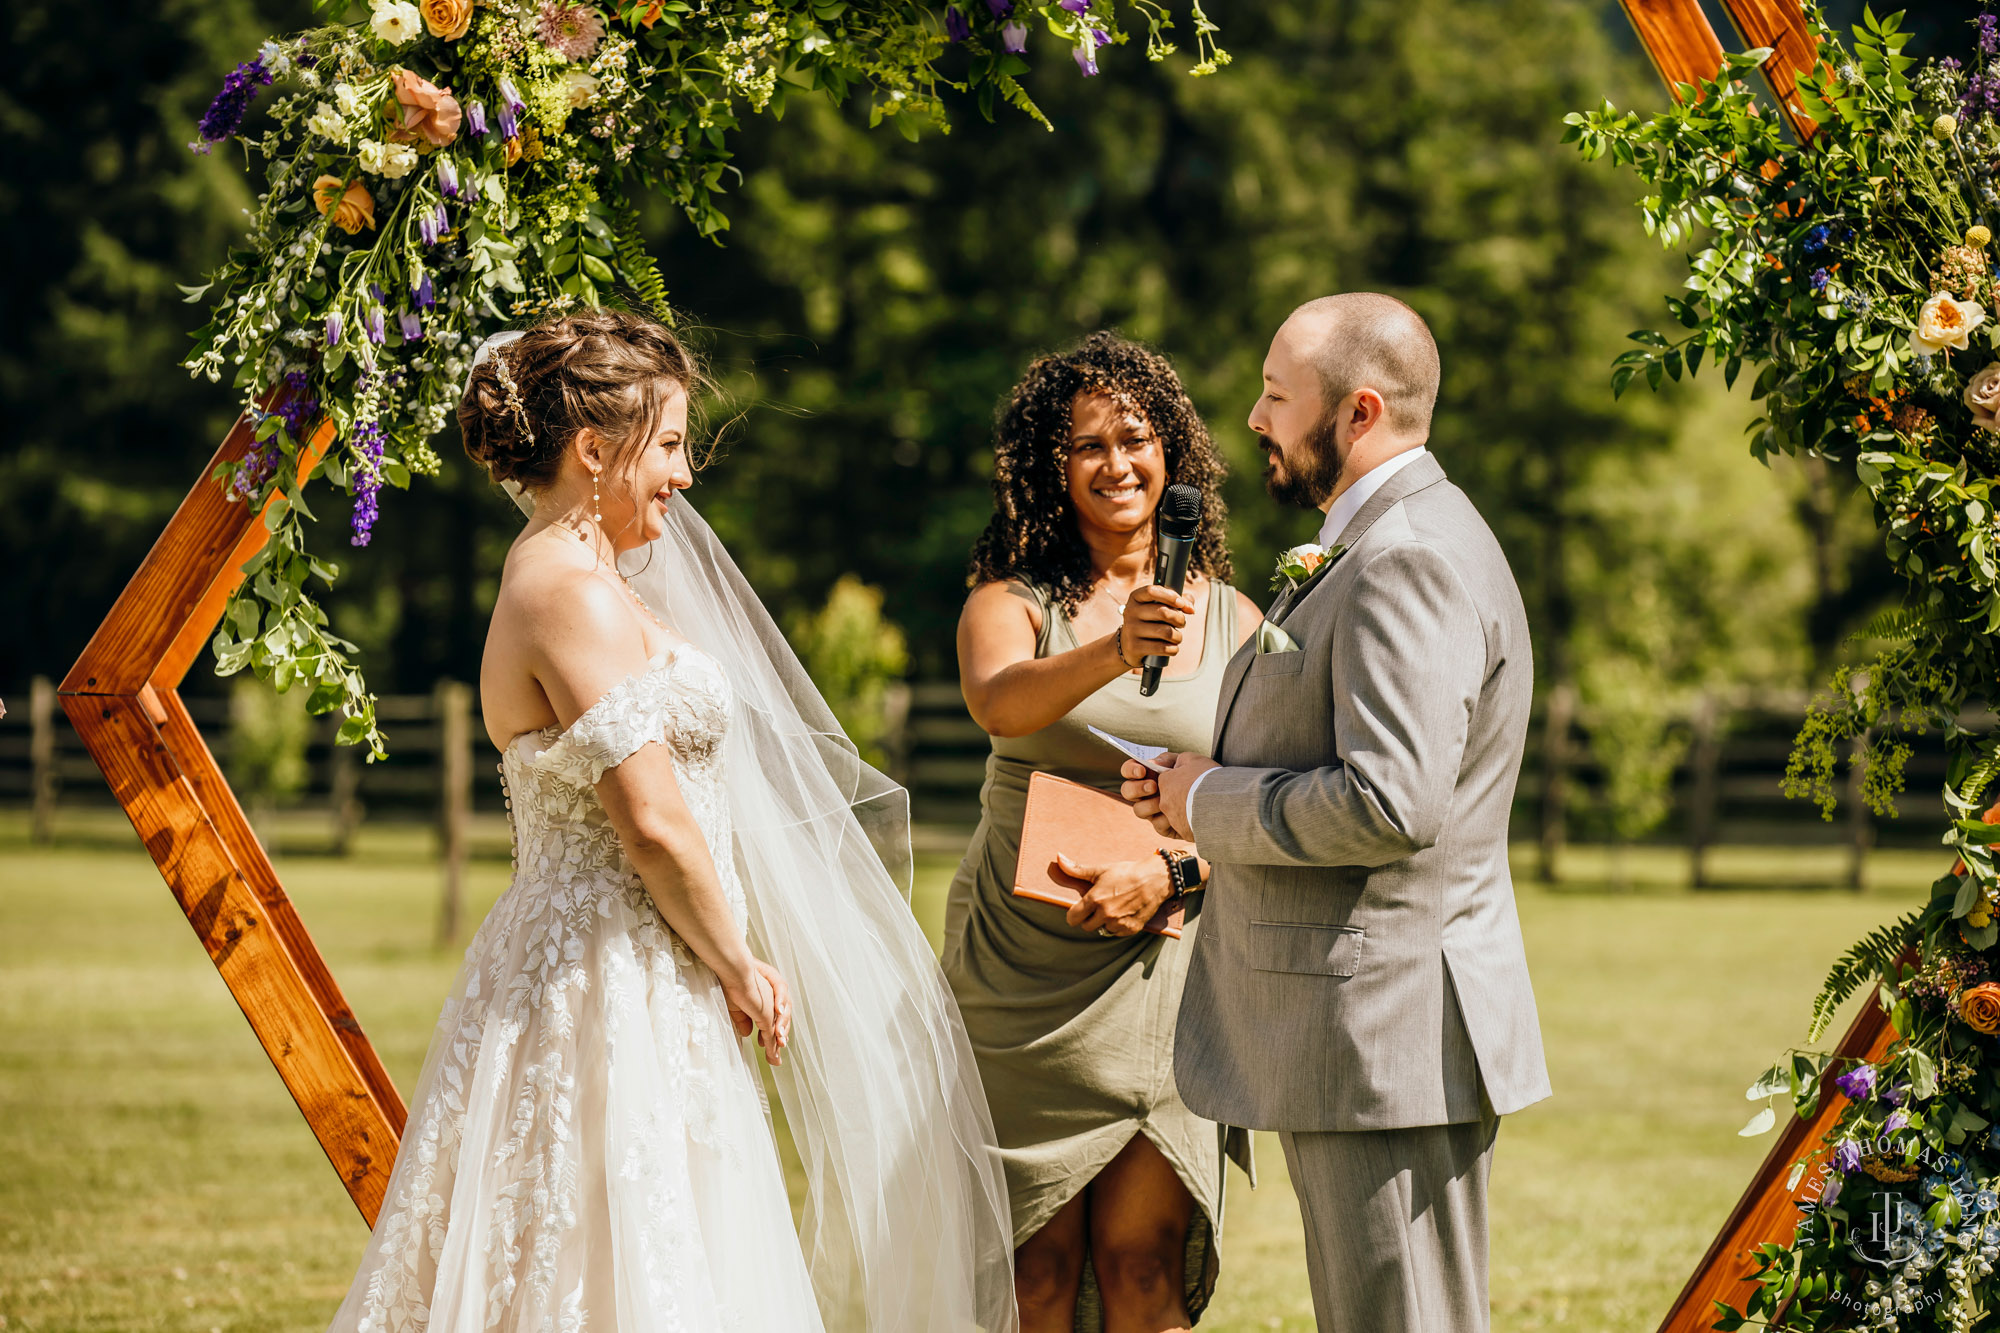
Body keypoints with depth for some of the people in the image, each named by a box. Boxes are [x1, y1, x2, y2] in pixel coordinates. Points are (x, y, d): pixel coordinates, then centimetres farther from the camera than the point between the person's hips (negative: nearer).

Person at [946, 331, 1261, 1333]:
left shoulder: (1231, 619, 5)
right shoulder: (1012, 602, -1)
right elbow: (1000, 702, -25)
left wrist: (1168, 873, -17)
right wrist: (1116, 653, -43)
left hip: (1164, 967, 1)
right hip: (1022, 977, -1)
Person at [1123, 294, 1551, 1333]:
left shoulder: (1411, 562, -18)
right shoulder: (1372, 546, 18)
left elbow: (1392, 803, -27)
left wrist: (1215, 802, -13)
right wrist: (1201, 785, 9)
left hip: (1390, 1037, -11)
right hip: (1345, 1030, 11)